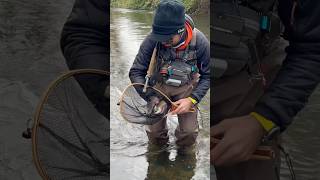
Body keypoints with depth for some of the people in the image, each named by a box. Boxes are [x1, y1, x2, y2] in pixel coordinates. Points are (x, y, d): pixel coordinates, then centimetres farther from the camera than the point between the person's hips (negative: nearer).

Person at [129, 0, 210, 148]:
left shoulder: (199, 41, -24)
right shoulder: (153, 39, -25)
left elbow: (207, 76, -10)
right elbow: (136, 72, -15)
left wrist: (192, 100, -23)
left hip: (186, 87, 0)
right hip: (159, 85, 1)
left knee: (189, 137, -12)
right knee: (155, 137, -7)